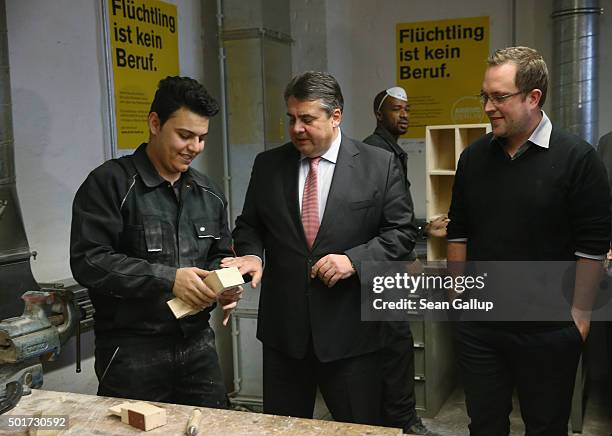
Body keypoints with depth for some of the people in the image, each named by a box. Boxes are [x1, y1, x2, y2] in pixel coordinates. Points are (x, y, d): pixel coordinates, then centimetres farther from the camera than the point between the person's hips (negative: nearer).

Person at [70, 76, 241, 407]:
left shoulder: (207, 193, 11)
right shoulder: (110, 183, -8)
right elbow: (87, 261, -16)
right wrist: (168, 279, -22)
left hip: (197, 345, 6)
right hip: (132, 353, -5)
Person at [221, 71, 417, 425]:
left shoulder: (380, 165, -3)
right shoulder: (267, 165, 5)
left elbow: (402, 231, -2)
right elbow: (249, 225, 12)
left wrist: (353, 259, -16)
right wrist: (252, 253, -9)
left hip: (349, 330, -2)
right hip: (283, 328, 3)